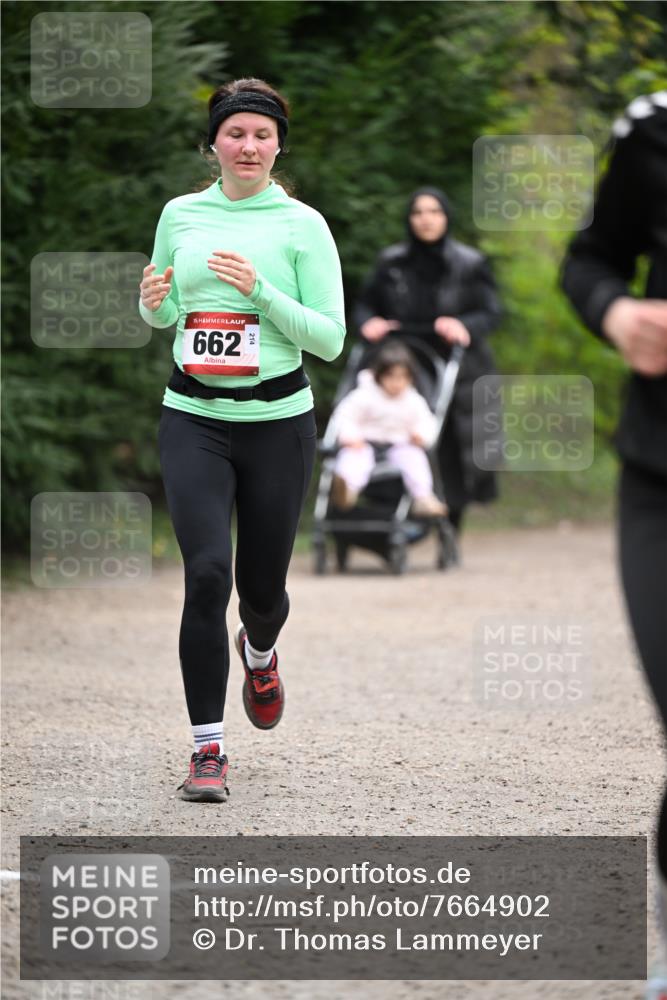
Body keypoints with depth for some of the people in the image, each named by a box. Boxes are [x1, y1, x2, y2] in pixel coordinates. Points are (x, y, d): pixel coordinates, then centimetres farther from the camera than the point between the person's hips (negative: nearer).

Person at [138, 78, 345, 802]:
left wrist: (261, 291, -18)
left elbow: (331, 338, -5)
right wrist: (154, 302, -5)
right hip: (193, 420, 1)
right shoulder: (180, 215, 6)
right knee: (207, 571, -16)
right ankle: (207, 748, -9)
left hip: (277, 420, -1)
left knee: (262, 585, 9)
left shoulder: (301, 224, -2)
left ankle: (259, 651, 48)